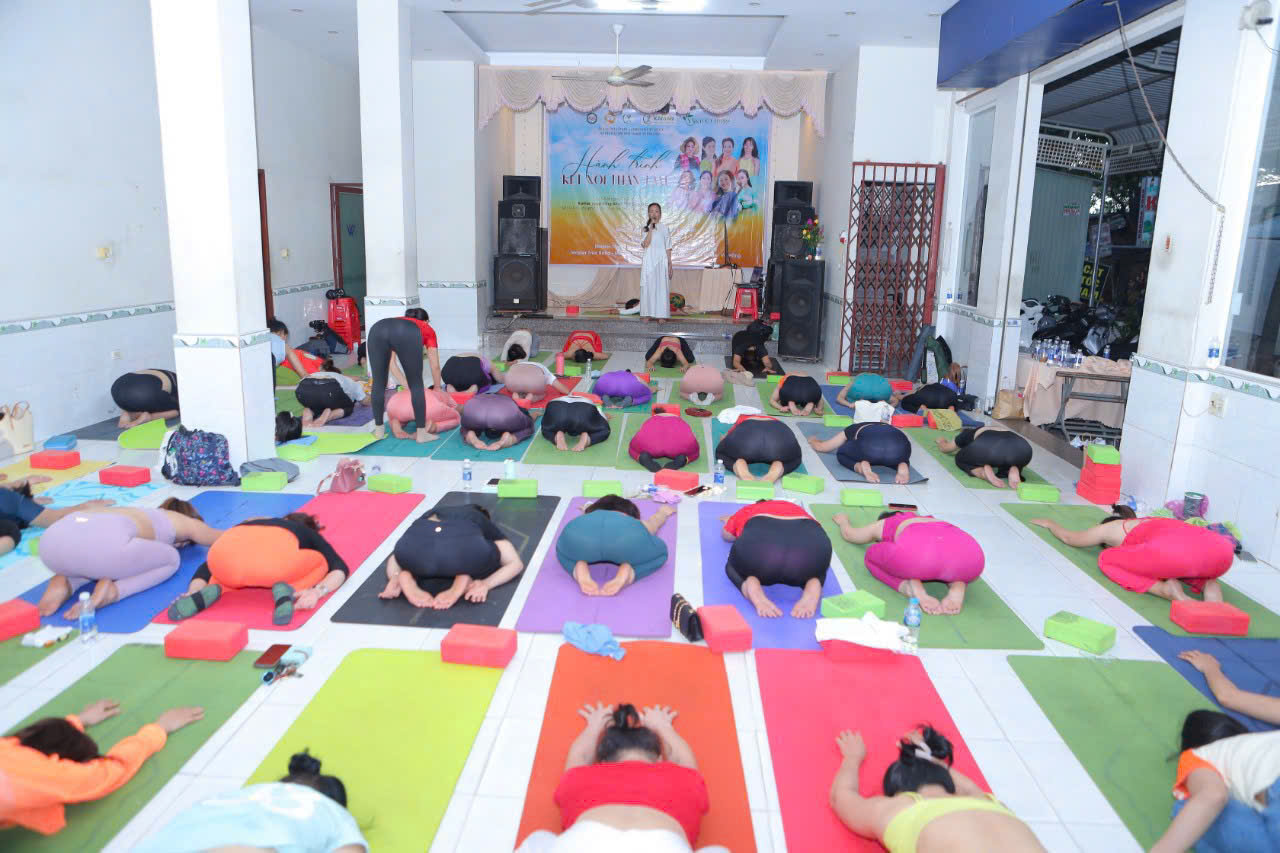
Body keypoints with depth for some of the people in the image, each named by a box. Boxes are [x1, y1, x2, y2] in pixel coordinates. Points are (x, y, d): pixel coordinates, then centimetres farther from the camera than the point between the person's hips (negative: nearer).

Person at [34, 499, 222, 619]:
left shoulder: (145, 514, 40)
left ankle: (64, 583, 9)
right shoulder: (184, 522, 27)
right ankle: (111, 591, -4)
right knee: (171, 559, 21)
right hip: (103, 544, -6)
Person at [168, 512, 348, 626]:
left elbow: (207, 567, 32)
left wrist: (192, 592, 17)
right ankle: (285, 591, -4)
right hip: (275, 557, -4)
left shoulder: (251, 524, 42)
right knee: (320, 563, 28)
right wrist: (317, 591, 3)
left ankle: (211, 591, 5)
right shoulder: (309, 535, 36)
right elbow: (340, 567, 18)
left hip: (226, 548, 4)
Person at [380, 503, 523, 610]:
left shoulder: (433, 514, 44)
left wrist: (396, 578, 20)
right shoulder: (484, 523, 38)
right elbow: (516, 564, 26)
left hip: (413, 548, 3)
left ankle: (406, 577, 5)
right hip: (464, 546, -2)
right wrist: (486, 584, 14)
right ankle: (463, 581, -1)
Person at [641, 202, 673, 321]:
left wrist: (670, 265, 2)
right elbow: (645, 244, -10)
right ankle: (647, 314, 6)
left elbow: (668, 248, 6)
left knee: (661, 287, -4)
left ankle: (661, 315, -1)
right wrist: (651, 229, -13)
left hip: (661, 261, -1)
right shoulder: (645, 228, 6)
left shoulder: (664, 228, 5)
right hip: (648, 261, 1)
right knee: (648, 287, 0)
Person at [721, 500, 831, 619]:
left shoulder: (747, 511, 37)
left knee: (734, 567, 33)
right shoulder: (798, 510, 41)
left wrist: (728, 521, 76)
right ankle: (813, 588, 0)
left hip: (761, 544, -1)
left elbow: (726, 535, 56)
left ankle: (751, 587, -3)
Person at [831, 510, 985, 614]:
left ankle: (912, 588, -2)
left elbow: (848, 534, 54)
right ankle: (957, 587, 5)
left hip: (914, 554, -3)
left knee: (871, 556, 27)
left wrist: (842, 521, 75)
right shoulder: (932, 520, 44)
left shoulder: (883, 524, 36)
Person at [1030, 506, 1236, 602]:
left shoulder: (1111, 528, 29)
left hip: (1175, 553, -5)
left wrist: (1049, 523, 67)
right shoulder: (1149, 524, 43)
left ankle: (1166, 590, -4)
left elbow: (1069, 537, 47)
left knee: (1106, 560, 20)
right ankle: (1211, 592, 7)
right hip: (1222, 549, 5)